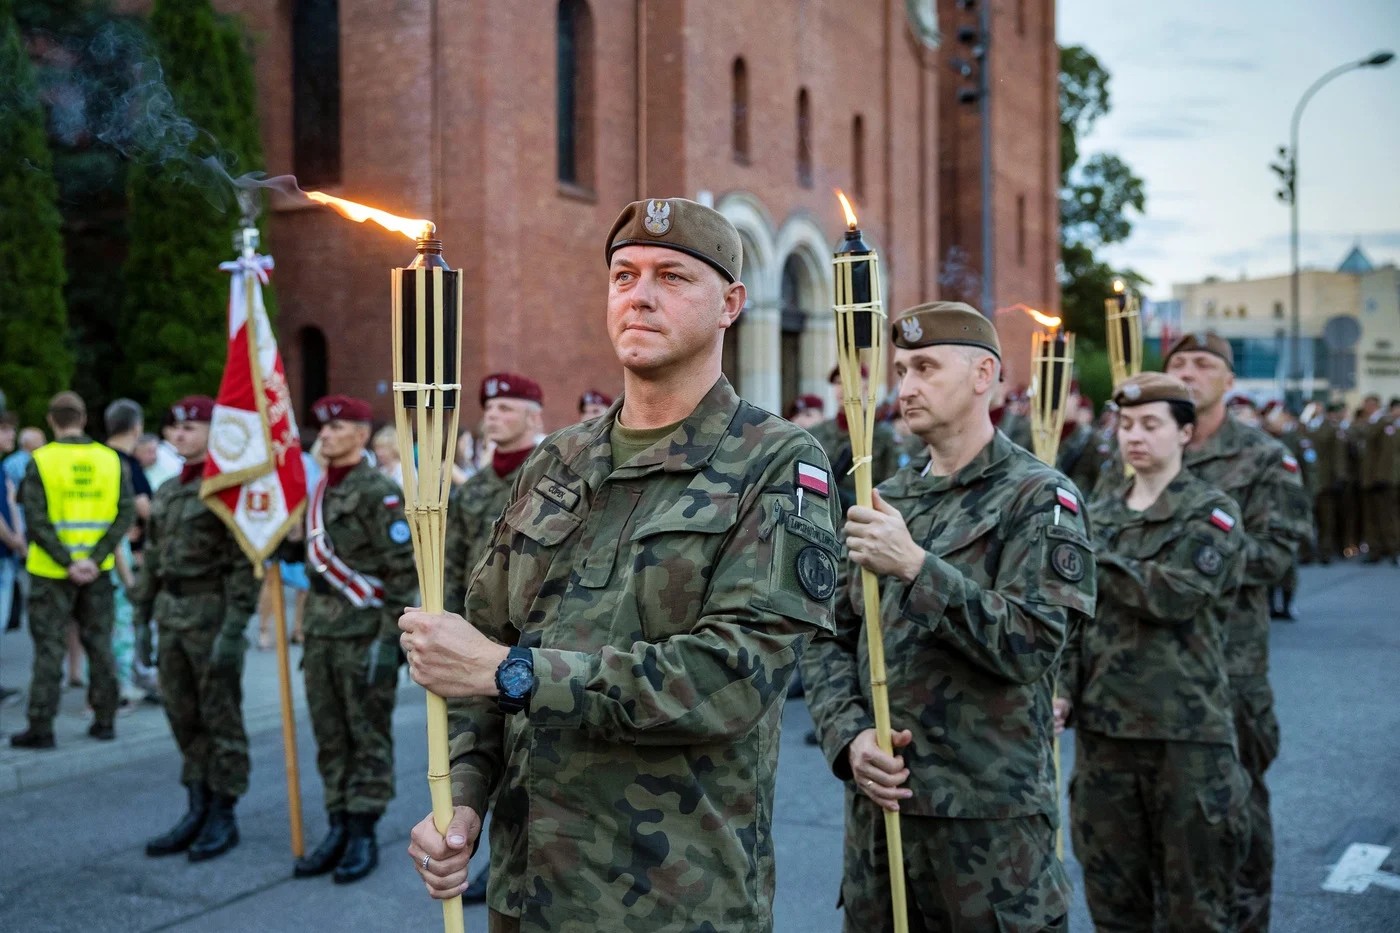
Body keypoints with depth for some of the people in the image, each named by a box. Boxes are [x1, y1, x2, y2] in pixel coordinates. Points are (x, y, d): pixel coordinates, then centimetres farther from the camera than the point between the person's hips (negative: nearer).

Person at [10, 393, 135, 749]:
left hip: (51, 572, -3)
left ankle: (41, 727, 7)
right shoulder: (110, 459, 1)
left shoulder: (40, 461, -8)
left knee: (49, 647, 4)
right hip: (98, 571, 3)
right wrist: (96, 559, -8)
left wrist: (66, 563, -12)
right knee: (99, 643, 12)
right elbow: (126, 514, -5)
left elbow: (36, 521, -15)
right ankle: (104, 720, 18)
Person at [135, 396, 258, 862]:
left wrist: (234, 628, -20)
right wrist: (142, 621, 14)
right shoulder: (167, 492, 14)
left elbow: (244, 563, -16)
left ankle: (223, 817, 13)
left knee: (221, 718, 2)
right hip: (171, 612, 8)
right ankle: (197, 811, 23)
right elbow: (153, 559, 17)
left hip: (212, 611, -7)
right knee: (184, 718, 12)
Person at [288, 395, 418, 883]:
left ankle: (363, 836, 8)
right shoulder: (319, 491, 14)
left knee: (369, 737, 1)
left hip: (365, 632, -8)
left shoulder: (379, 492, -11)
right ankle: (338, 829, 20)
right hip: (321, 632, 8)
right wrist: (308, 629, 20)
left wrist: (388, 640, -17)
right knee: (330, 738, 11)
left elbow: (403, 572, -14)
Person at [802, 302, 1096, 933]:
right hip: (878, 803, 5)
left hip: (991, 816, -5)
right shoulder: (884, 501, 11)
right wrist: (849, 736, -8)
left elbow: (1033, 644, -17)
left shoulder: (1038, 496, -5)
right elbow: (828, 641, 9)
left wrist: (918, 568, -24)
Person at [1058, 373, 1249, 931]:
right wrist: (1063, 689, 0)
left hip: (1187, 730, -4)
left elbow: (1176, 594, -19)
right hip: (1103, 727, 4)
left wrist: (1093, 556, -11)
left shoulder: (1212, 513, -3)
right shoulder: (1097, 517, 11)